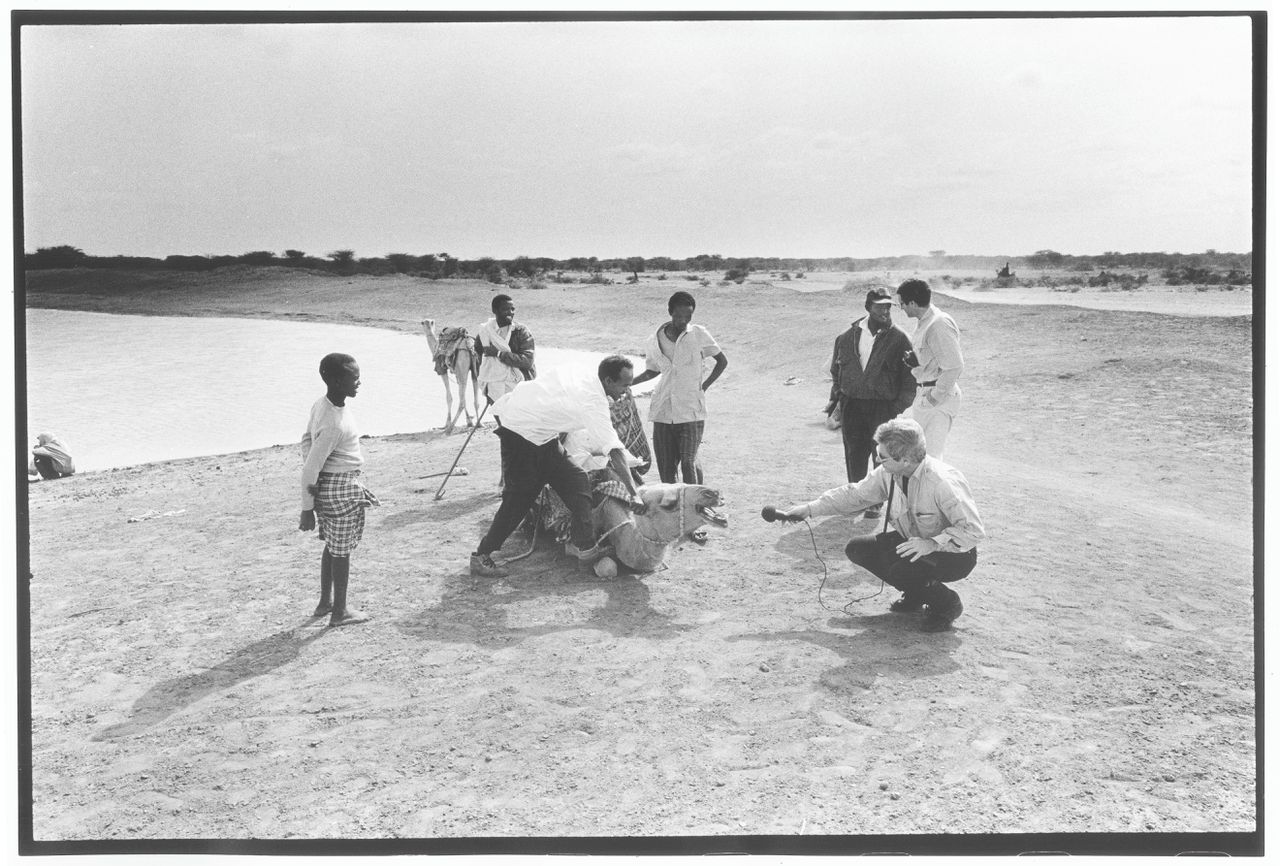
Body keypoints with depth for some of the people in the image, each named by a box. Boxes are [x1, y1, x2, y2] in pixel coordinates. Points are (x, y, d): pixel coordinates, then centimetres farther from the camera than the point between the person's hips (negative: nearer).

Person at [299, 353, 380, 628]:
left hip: (325, 484, 9)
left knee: (333, 545, 21)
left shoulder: (321, 405, 1)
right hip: (341, 487, -9)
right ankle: (339, 612, 18)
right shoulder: (335, 424, -26)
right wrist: (307, 509, -15)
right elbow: (311, 468, -23)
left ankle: (325, 602, 35)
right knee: (341, 550, 5)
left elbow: (307, 440, 13)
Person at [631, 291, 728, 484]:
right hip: (663, 410, 3)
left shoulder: (699, 335, -1)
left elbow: (722, 361, 9)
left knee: (688, 463, -12)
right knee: (666, 465, 3)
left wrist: (704, 386, 2)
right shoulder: (655, 340, 5)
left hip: (691, 411, -3)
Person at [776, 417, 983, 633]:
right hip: (913, 540, 8)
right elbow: (854, 494, 2)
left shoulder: (944, 482, -32)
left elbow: (973, 531, -29)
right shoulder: (888, 473, -10)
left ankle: (947, 604, -2)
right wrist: (809, 509, -1)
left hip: (955, 555, -8)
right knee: (857, 550, -5)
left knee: (899, 570, -33)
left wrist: (933, 543, -38)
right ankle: (916, 595, 12)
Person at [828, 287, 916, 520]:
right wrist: (837, 396, 10)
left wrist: (899, 407, -8)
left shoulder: (898, 339, -3)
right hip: (852, 404, 3)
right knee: (854, 455, 7)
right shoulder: (848, 337, 6)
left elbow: (909, 379, -1)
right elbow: (836, 369, 18)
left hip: (884, 406, -3)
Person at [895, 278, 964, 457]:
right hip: (923, 392, 10)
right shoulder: (922, 322, 12)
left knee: (929, 456, -10)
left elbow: (955, 366, -24)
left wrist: (936, 396, -19)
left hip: (940, 399, -10)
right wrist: (913, 359, 5)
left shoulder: (939, 325, -20)